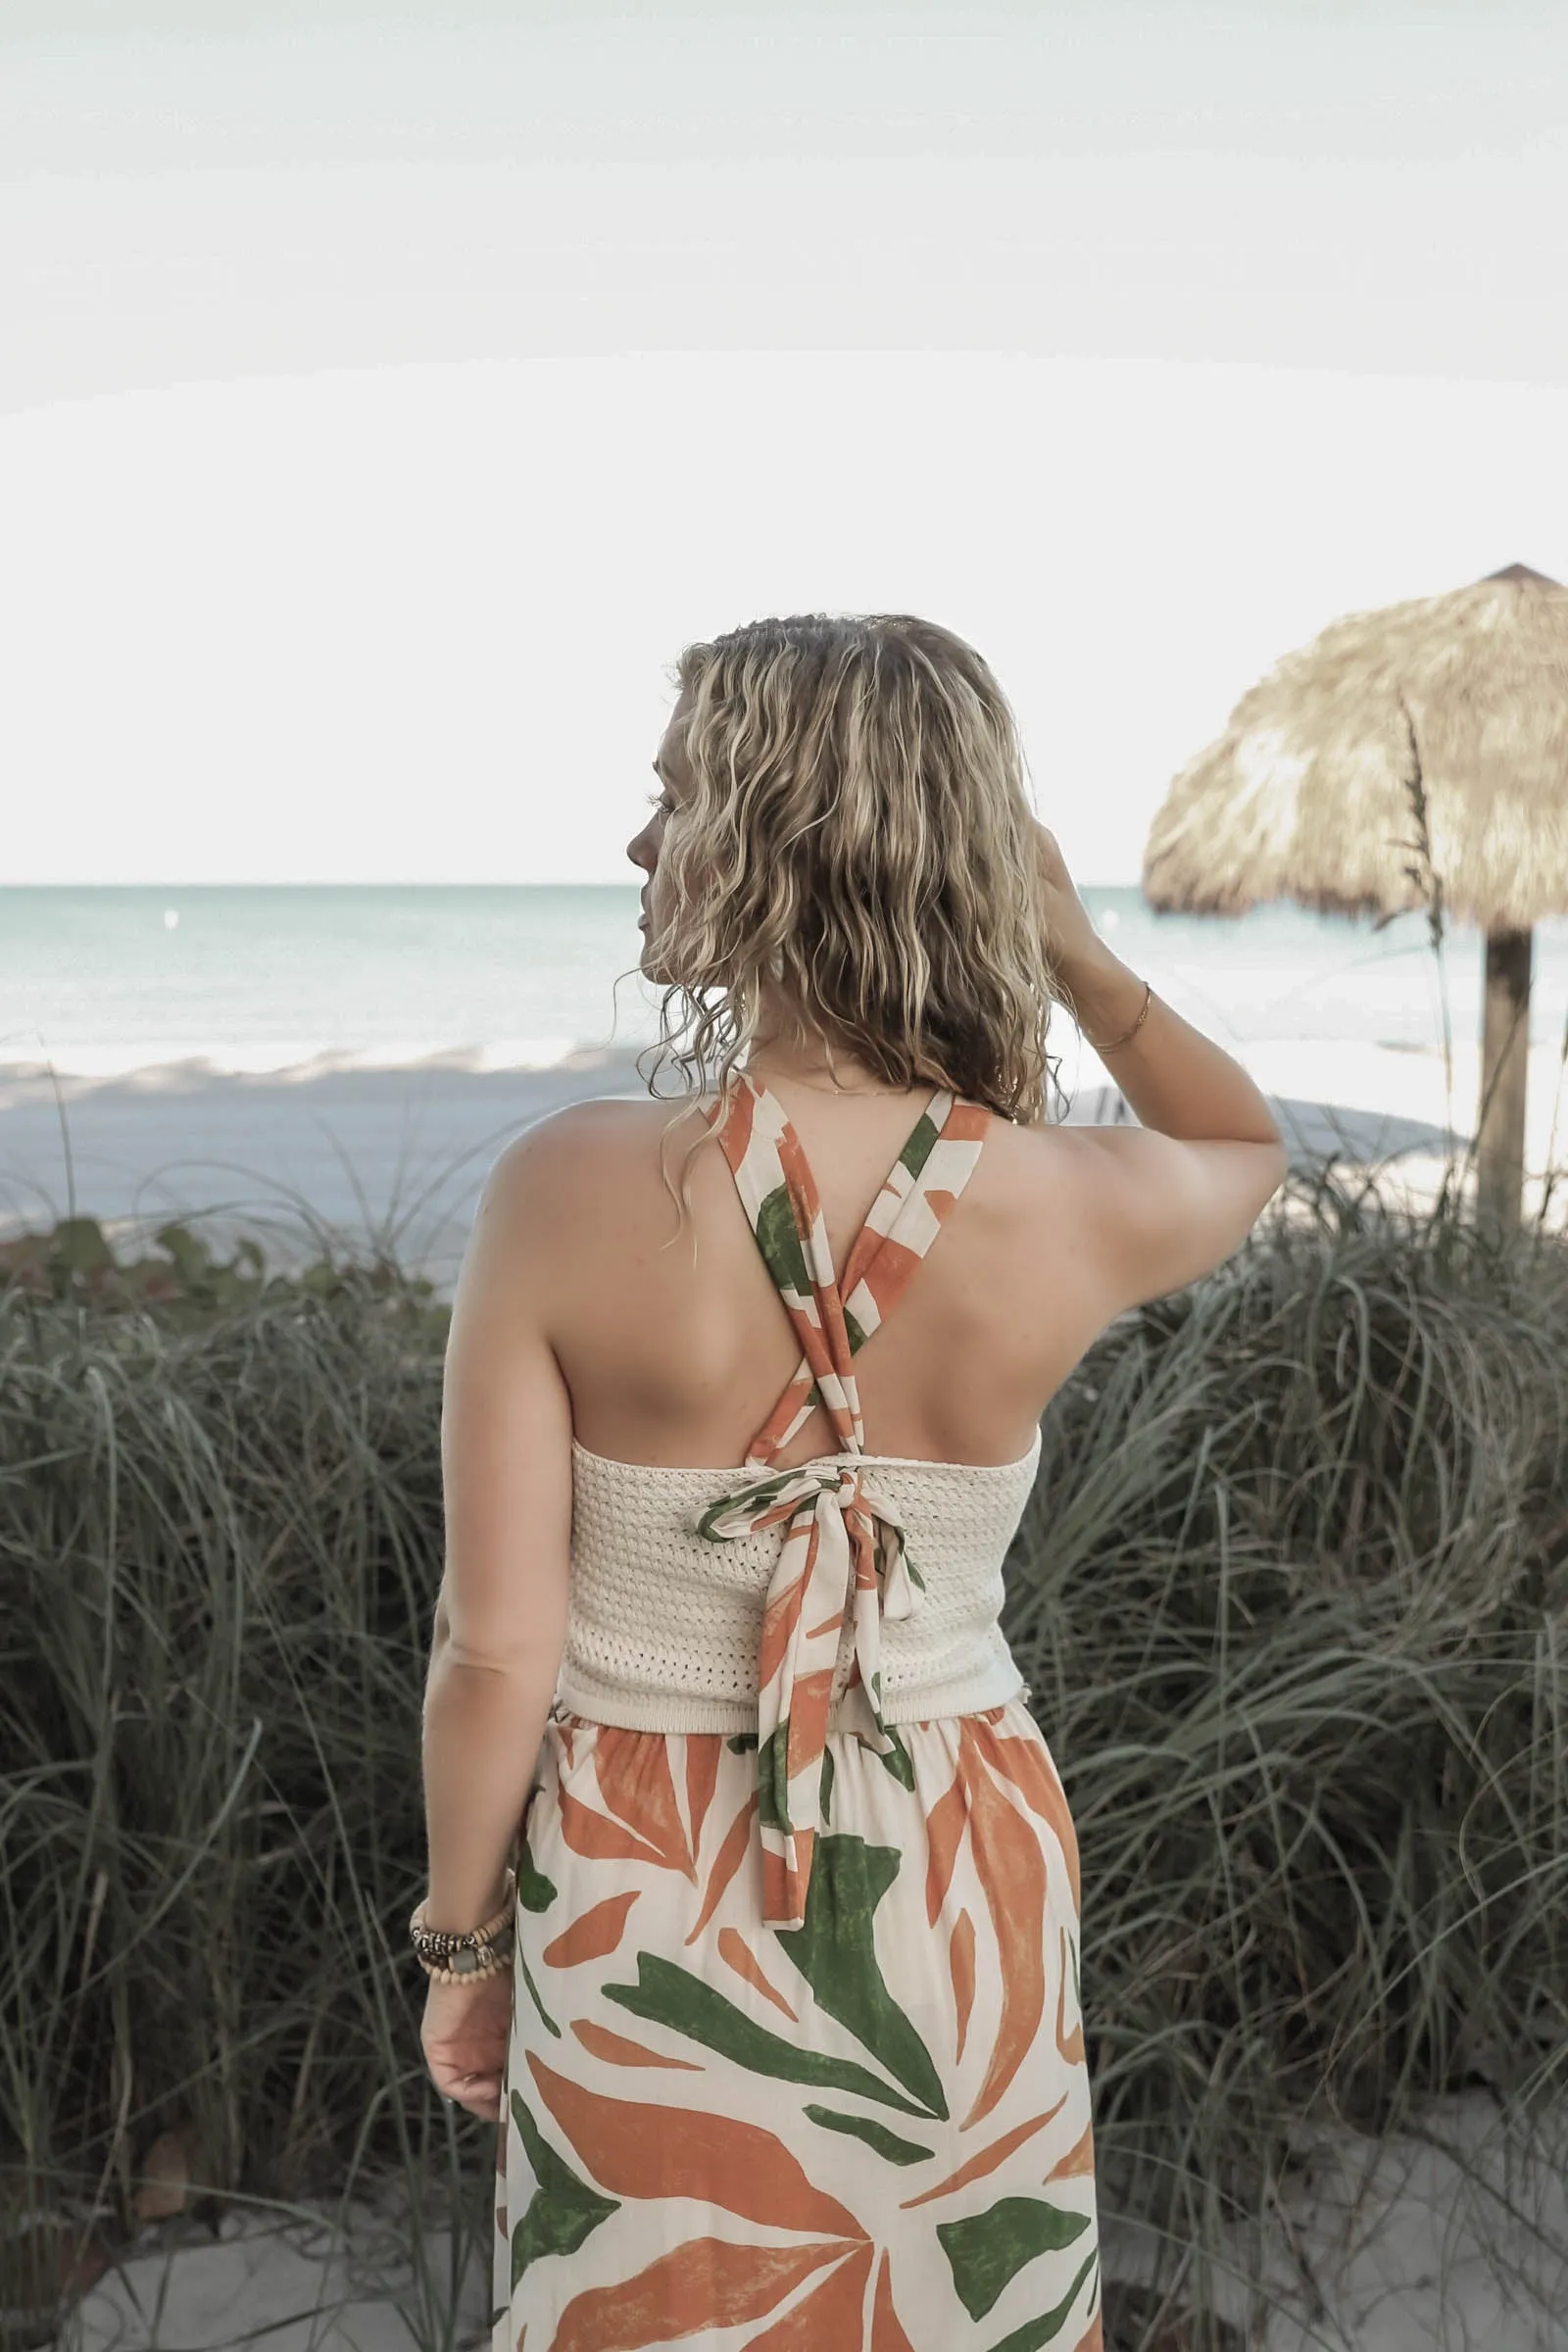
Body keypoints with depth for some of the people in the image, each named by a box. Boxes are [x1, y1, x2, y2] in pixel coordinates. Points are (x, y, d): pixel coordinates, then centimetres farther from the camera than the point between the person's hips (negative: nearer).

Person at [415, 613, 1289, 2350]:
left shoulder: (569, 1194, -22)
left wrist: (460, 1939, 2)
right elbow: (1253, 1145, 11)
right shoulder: (1072, 1213, -16)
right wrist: (1074, 951, 0)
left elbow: (496, 1649, -14)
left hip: (651, 1907, -1)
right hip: (961, 1897, 2)